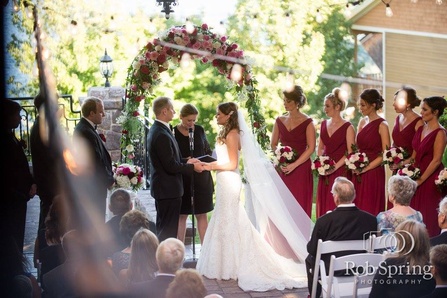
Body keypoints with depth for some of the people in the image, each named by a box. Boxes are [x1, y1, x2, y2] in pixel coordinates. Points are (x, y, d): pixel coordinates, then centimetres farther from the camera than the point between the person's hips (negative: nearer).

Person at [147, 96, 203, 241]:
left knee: (162, 228, 18)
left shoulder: (155, 130, 9)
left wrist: (186, 162, 8)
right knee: (168, 230, -4)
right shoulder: (162, 135, -23)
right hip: (169, 189, -11)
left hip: (161, 188, 11)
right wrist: (192, 167, -10)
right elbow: (171, 167, -22)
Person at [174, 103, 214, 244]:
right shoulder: (173, 133, -9)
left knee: (202, 215, 8)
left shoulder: (199, 130, 3)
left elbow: (208, 151, 14)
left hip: (201, 178, 3)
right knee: (181, 215, 6)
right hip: (182, 180, -3)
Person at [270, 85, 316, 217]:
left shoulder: (307, 122, -3)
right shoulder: (280, 121, 10)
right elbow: (273, 144, 14)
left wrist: (294, 165, -16)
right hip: (283, 169, 4)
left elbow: (311, 148, -9)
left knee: (300, 204, -4)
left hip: (301, 168, -4)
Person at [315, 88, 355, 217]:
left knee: (337, 208, -6)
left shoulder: (347, 127, -6)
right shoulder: (324, 124, 12)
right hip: (325, 174, 6)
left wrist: (335, 167, -17)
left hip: (340, 172, -6)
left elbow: (350, 153, -10)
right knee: (323, 206, 4)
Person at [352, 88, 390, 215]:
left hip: (374, 173, -6)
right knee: (357, 208, 4)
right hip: (359, 174, 6)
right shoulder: (362, 122, 12)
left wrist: (366, 168, -15)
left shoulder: (381, 125, -8)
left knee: (370, 210, -4)